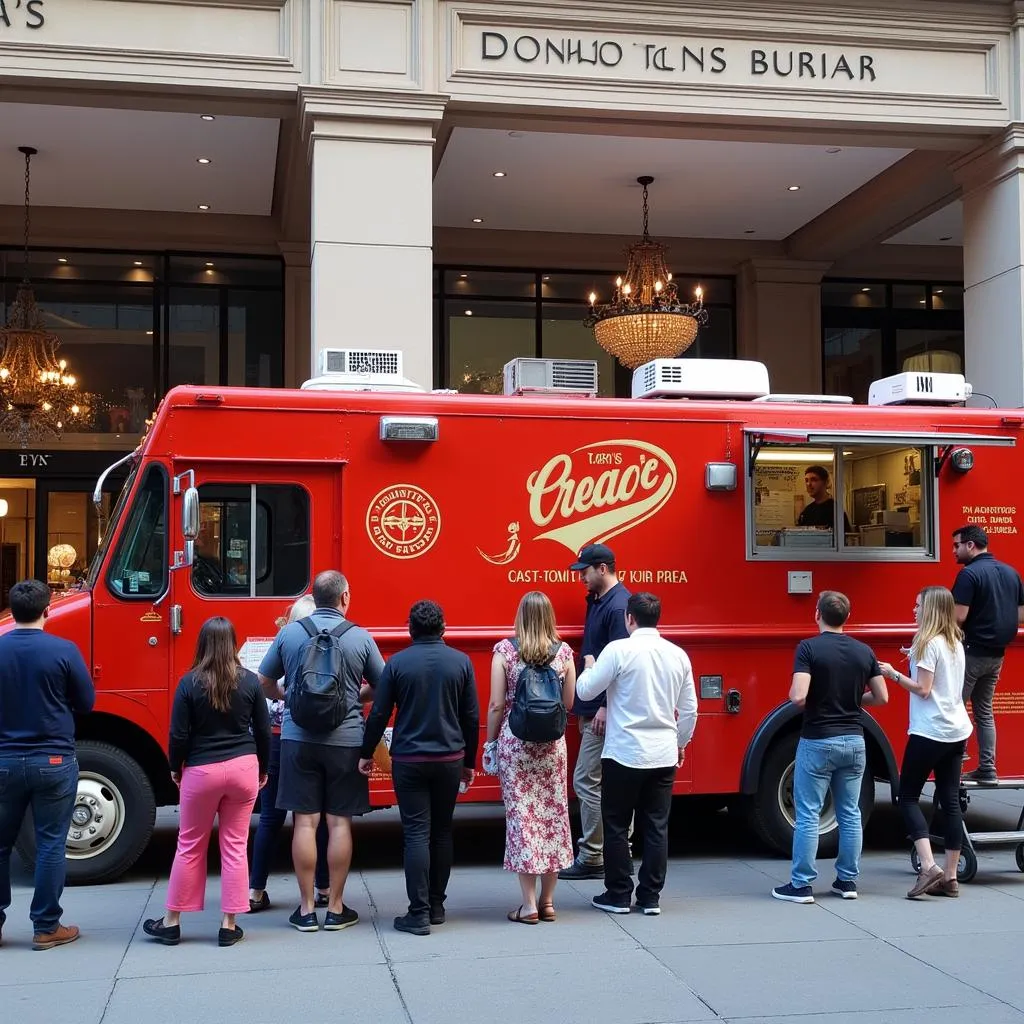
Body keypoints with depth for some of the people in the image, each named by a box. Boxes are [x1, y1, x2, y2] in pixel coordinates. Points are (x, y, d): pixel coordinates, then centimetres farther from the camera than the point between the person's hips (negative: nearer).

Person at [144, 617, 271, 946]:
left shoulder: (190, 683, -9)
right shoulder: (249, 681, -3)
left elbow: (179, 734, -7)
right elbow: (263, 730, 2)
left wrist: (175, 768, 10)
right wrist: (263, 768, 16)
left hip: (201, 771, -1)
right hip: (243, 768, 1)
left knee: (190, 847, 11)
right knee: (235, 847, 7)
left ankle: (171, 923, 19)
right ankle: (228, 925, 10)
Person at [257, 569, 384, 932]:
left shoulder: (289, 633, 1)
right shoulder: (360, 637, -3)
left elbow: (265, 683, 9)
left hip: (298, 739, 1)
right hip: (346, 742, -1)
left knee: (305, 822, 5)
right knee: (339, 823, 6)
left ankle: (306, 909, 10)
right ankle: (336, 909, 12)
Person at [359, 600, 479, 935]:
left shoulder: (397, 663, -5)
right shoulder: (461, 662, 0)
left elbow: (379, 714, -2)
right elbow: (472, 716, 4)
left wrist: (367, 753, 11)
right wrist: (468, 762, 13)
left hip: (409, 760, -2)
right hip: (450, 759, 2)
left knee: (416, 834, -2)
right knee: (442, 832, 14)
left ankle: (419, 914, -3)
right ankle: (437, 906, 21)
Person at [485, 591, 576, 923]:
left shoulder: (504, 650, -7)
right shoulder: (563, 652, -2)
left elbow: (497, 705, -6)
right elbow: (569, 703, 4)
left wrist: (490, 742, 6)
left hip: (514, 742, -2)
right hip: (553, 745, 2)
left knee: (521, 815, 3)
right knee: (554, 813, 11)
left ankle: (529, 904, 5)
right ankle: (548, 902, 18)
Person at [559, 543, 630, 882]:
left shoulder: (618, 606, -16)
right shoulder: (597, 601, 15)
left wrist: (605, 707, -23)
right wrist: (584, 706, 19)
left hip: (605, 712, -10)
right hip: (595, 707, 10)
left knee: (587, 780, -6)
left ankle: (591, 858, 1)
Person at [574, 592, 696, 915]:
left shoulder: (619, 650, -12)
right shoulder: (678, 655, 4)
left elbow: (585, 690, -7)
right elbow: (689, 710, 9)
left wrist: (590, 665, 13)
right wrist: (680, 743, 24)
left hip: (624, 753, -4)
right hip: (664, 755, 4)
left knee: (617, 826, 8)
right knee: (656, 827, 10)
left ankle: (618, 895, 13)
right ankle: (650, 897, 15)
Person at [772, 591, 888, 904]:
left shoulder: (808, 648, -13)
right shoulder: (864, 651, 3)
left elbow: (798, 696, -22)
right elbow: (881, 697, 6)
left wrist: (793, 695, 1)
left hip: (818, 742, -5)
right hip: (854, 741, 5)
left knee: (808, 815, 1)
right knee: (850, 814, 13)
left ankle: (801, 885, 4)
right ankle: (847, 881, 18)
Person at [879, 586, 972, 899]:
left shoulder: (929, 643, -13)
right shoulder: (956, 643, 12)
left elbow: (923, 689, -15)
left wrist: (894, 674, -6)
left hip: (929, 732, -8)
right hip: (957, 731, 8)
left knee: (908, 797, 1)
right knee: (951, 802, 7)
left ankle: (929, 867, -11)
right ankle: (950, 877, 9)